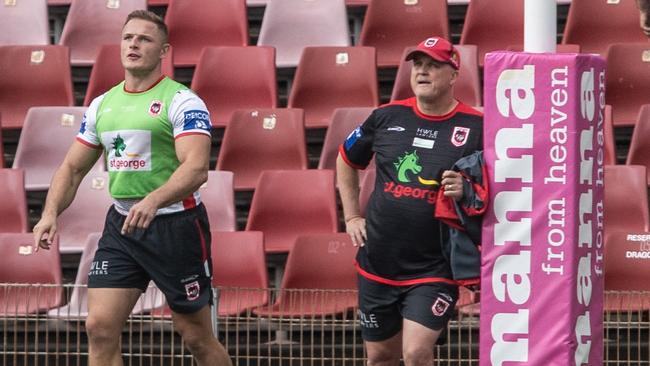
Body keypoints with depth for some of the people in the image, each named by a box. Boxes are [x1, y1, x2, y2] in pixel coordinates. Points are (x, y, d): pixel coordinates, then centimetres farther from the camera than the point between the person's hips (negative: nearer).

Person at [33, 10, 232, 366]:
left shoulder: (181, 101, -11)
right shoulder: (102, 105, 10)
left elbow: (196, 167, -24)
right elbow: (73, 167, 16)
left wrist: (154, 201, -41)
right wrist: (51, 213, -2)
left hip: (175, 226, -5)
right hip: (121, 226, 5)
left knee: (197, 337, 2)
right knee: (100, 328, -7)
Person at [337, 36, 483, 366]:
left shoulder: (476, 127, -7)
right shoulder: (387, 117, 4)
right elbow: (346, 160, 21)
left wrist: (467, 191, -22)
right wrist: (351, 217, 13)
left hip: (434, 270, -4)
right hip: (378, 264, 4)